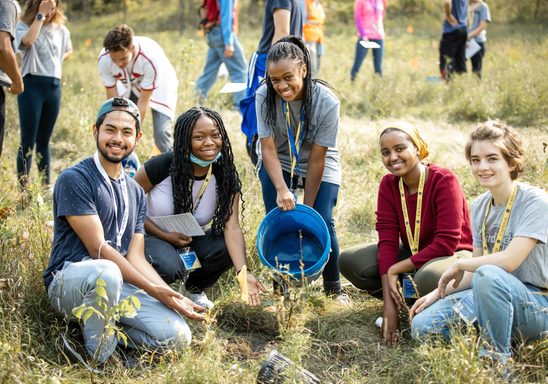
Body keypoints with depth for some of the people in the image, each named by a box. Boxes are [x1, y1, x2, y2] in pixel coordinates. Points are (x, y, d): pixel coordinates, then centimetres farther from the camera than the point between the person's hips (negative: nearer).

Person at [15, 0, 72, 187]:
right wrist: (41, 15, -20)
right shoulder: (23, 26, -4)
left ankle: (46, 185, 16)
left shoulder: (61, 29, 11)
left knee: (44, 140, 12)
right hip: (32, 84, -5)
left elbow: (68, 50, 30)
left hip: (54, 86, 5)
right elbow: (27, 41, -27)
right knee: (28, 140, -7)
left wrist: (58, 59, 11)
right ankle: (23, 187, -4)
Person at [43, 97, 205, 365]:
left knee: (178, 335, -18)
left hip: (119, 284, 6)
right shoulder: (74, 179, -6)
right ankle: (97, 357, -18)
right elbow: (98, 248, -12)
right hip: (68, 280, -6)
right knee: (106, 273, -42)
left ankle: (102, 328, -1)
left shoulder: (136, 193, 17)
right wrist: (154, 290, -15)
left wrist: (173, 296, -7)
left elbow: (135, 257, 10)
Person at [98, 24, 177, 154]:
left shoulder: (150, 57, -40)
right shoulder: (104, 59, -29)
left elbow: (143, 102, -32)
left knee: (161, 132, -18)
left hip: (159, 86, -4)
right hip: (130, 86, 4)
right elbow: (113, 100, -22)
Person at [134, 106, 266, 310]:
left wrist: (243, 273, -38)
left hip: (190, 238, 4)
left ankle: (193, 288, 7)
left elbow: (231, 226, -24)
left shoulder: (225, 176, -14)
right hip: (152, 235, -4)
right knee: (170, 267, -36)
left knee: (226, 250, -26)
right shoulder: (162, 165, -22)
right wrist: (165, 236, -20)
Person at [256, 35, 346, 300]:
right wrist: (282, 189, -36)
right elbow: (268, 149, -22)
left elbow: (316, 160, -24)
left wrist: (308, 208, -20)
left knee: (322, 223, -13)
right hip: (278, 164, 2)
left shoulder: (326, 102, -30)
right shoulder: (265, 96, -25)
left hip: (321, 165, -2)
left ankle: (333, 287, 11)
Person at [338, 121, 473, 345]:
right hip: (411, 252, 6)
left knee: (428, 278, -41)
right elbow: (387, 240, -13)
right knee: (349, 261, -13)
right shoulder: (388, 184, -6)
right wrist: (389, 306, -22)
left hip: (453, 255, -6)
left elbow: (446, 243, -26)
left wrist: (395, 270, -23)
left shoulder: (444, 181, -21)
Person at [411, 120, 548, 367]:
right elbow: (475, 271, 11)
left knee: (489, 276, -38)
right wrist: (438, 293, -2)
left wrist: (459, 265, -11)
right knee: (422, 326, -13)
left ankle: (497, 360, -19)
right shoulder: (479, 207, 8)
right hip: (489, 296, 6)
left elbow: (509, 261, -24)